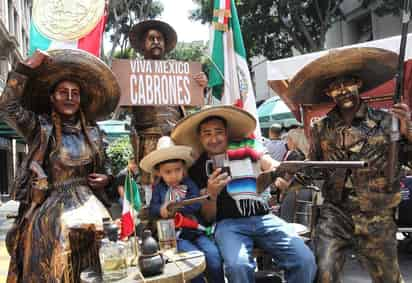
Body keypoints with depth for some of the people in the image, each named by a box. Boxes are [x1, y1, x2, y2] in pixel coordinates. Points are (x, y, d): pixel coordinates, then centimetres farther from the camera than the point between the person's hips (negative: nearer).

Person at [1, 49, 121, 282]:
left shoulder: (92, 131, 11)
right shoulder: (40, 127, 1)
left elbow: (104, 164, 23)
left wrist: (107, 178, 0)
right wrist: (26, 69, -16)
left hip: (87, 204, 3)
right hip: (50, 208, -3)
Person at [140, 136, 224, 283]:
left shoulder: (189, 184, 6)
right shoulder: (159, 188, 10)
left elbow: (195, 204, -9)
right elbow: (152, 209, 2)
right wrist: (161, 210, -21)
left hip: (196, 231, 1)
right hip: (175, 235, -1)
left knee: (213, 253, -20)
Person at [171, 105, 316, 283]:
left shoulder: (245, 147, 10)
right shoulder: (198, 169, 8)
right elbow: (208, 218, 8)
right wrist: (212, 195, -13)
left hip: (263, 218, 2)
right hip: (229, 224, -1)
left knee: (305, 260, -20)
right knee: (238, 266, -33)